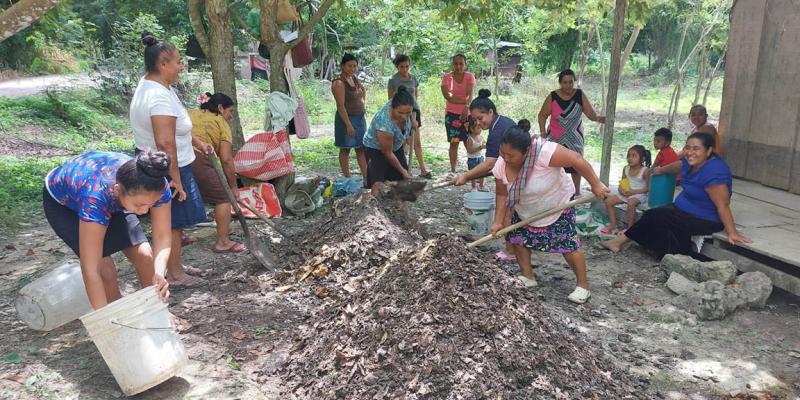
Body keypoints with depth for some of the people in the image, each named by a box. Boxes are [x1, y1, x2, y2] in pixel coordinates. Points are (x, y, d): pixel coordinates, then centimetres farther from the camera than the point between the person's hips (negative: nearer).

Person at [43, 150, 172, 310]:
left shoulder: (156, 187, -34)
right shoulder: (96, 197, -45)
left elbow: (163, 237, -25)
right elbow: (91, 271, -43)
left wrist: (159, 274, -43)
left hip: (110, 200, 4)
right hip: (62, 202, -3)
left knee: (144, 255, -8)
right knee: (104, 267, -17)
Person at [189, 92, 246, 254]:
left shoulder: (192, 113, 30)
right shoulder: (221, 123, 14)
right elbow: (226, 159, 7)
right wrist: (233, 187, 14)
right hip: (197, 160, -6)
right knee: (223, 197, 9)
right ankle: (223, 242, 12)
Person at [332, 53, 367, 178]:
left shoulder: (354, 79, 7)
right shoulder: (339, 83, -16)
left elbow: (363, 90, 30)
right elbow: (341, 106, -21)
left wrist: (363, 102, 13)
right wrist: (348, 125, -24)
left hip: (360, 117, 8)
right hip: (347, 118, -8)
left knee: (361, 148, 9)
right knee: (345, 149, 4)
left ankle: (366, 177, 13)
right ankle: (347, 178, 11)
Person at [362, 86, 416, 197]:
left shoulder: (403, 107, -26)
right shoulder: (385, 124, -41)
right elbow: (388, 153, -25)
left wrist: (412, 122, 8)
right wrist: (402, 171, -14)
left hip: (396, 147, 7)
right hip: (376, 149, -7)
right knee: (378, 186, -19)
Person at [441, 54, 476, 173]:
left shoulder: (470, 77, -1)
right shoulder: (447, 77, -2)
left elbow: (470, 95, -15)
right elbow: (447, 96, -14)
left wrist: (467, 107, -33)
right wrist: (464, 101, -18)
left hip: (467, 113, 0)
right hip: (452, 113, 0)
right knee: (454, 143, 2)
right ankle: (453, 170, 8)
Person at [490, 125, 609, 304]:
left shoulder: (544, 152, -40)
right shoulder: (501, 166, -22)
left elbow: (577, 160, -31)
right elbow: (502, 194, -8)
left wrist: (596, 185, -25)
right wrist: (498, 221, -12)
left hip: (557, 208, -5)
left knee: (568, 246, -3)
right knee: (516, 239, 5)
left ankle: (583, 286, 15)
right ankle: (528, 277, 25)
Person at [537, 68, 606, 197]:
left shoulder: (580, 95, -9)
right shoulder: (552, 96, -11)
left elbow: (590, 112, -16)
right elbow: (542, 115, -3)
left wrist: (597, 118, -37)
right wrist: (542, 130, -17)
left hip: (574, 138, 1)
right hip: (555, 138, -1)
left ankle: (577, 191, 31)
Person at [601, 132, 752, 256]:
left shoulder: (713, 172, -31)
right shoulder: (693, 161, -4)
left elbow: (723, 206, -29)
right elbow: (679, 165, 20)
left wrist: (732, 233, -27)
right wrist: (661, 170, 38)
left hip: (704, 221, -9)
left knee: (656, 217, -12)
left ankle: (621, 240, 4)